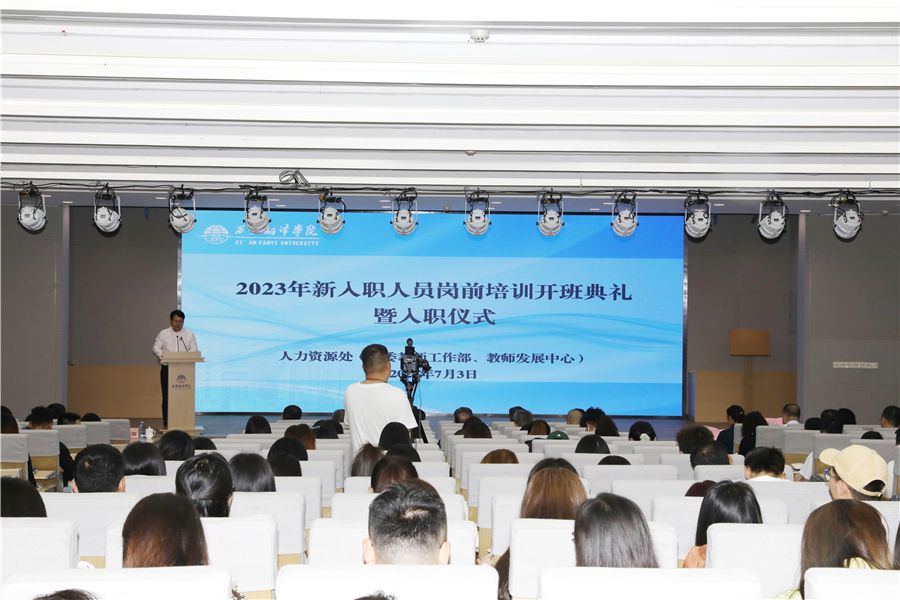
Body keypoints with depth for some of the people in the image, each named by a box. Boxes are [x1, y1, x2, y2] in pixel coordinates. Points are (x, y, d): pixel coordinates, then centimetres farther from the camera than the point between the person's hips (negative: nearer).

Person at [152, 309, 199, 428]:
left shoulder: (189, 334, 9)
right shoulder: (163, 334, 7)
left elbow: (194, 350, 3)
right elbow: (156, 348, 1)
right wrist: (163, 356, -20)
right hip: (167, 368, -1)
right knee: (167, 396, -2)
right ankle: (166, 423, 3)